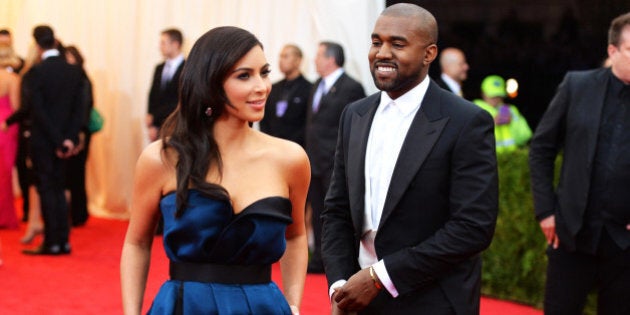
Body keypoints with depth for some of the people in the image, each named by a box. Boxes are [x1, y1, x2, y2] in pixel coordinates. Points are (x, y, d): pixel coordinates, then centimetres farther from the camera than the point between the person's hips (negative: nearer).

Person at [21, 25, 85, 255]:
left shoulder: (36, 73, -14)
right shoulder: (74, 72, 3)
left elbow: (38, 111, -16)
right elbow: (78, 109, 1)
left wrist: (58, 141, -12)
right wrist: (70, 138, -3)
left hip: (42, 140, -5)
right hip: (64, 139, 5)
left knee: (47, 190, 1)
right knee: (57, 188, 14)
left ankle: (52, 243, 3)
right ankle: (63, 241, 14)